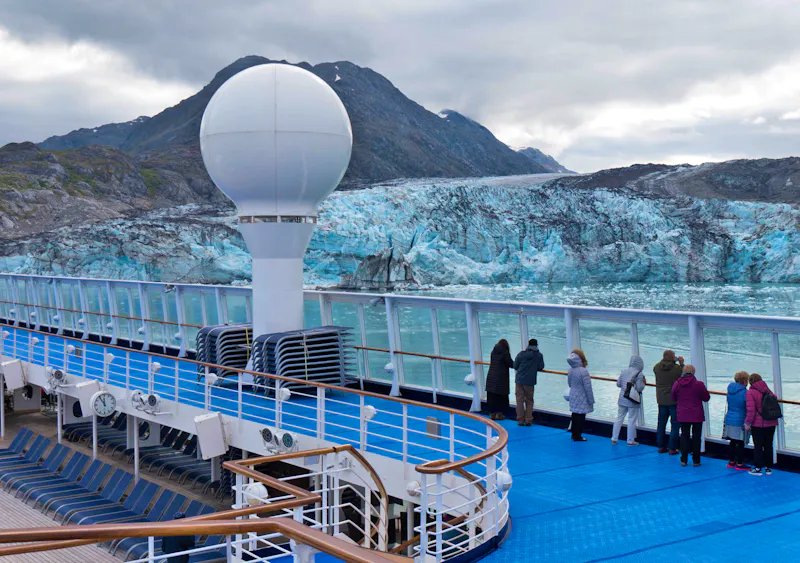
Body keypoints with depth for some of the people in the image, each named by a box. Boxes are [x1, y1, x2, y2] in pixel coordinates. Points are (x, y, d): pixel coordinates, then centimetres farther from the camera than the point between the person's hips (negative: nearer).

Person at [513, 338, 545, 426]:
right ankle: (528, 420, 8)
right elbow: (541, 367, 2)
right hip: (530, 381, 0)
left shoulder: (521, 354, 0)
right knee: (529, 401, 12)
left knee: (520, 400, 7)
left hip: (519, 380, 1)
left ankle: (520, 420, 7)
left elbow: (515, 366, 3)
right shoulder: (539, 355, -2)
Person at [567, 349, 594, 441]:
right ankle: (577, 436, 10)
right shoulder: (583, 371, -25)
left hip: (573, 396, 7)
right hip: (582, 399, -7)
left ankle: (574, 434, 28)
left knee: (575, 415, 18)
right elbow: (588, 387, -19)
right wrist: (591, 400, -11)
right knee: (580, 417, 4)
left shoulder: (570, 370, -3)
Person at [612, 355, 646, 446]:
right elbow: (639, 388, -17)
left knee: (619, 418, 13)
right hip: (633, 401, -5)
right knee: (632, 420, 5)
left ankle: (614, 439, 17)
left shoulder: (624, 371, 1)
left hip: (622, 400, 5)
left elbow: (618, 384, 5)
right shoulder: (639, 374, -15)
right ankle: (630, 441, 12)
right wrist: (643, 383, 0)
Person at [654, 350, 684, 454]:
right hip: (674, 400, -4)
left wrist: (673, 362, 15)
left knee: (661, 424, 15)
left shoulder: (656, 367, -5)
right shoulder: (677, 368, -18)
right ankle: (672, 448, 5)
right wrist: (681, 363, 5)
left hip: (661, 401, 5)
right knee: (675, 425, 5)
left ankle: (660, 447, 20)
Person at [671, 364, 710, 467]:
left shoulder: (677, 384, -6)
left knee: (684, 436, 11)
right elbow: (706, 398, -2)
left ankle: (684, 460, 10)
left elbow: (673, 398, 7)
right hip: (697, 416, -2)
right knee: (696, 437, 7)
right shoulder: (699, 384, -14)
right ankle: (696, 461, 10)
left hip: (683, 416, 2)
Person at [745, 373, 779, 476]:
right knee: (768, 445, 13)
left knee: (758, 446, 4)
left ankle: (758, 468, 7)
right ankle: (768, 468, 17)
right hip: (771, 423, 5)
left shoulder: (750, 392, -13)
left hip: (758, 424, -5)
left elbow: (751, 410, -18)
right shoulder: (768, 391, 7)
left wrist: (747, 422, -10)